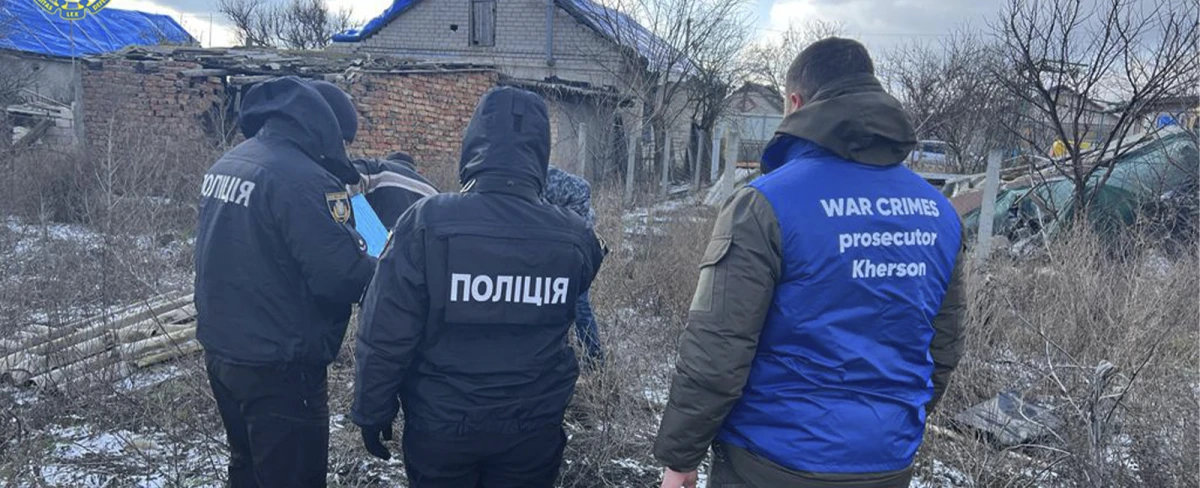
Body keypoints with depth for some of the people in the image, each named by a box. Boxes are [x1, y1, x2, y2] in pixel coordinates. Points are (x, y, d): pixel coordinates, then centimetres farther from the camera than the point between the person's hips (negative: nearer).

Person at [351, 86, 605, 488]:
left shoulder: (426, 222, -19)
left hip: (440, 424, -1)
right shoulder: (574, 238, -11)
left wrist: (372, 410, -1)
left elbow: (384, 335, -14)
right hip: (534, 428, 2)